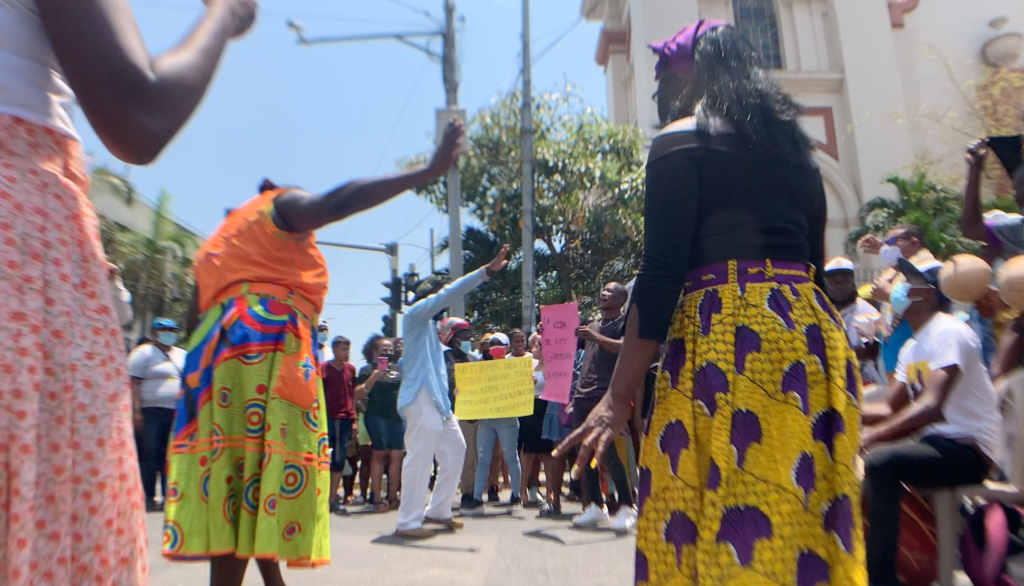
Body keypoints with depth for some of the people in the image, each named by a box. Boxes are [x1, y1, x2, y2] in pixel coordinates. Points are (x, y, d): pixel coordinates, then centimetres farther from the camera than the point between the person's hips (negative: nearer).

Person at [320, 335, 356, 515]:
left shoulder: (350, 369, 10)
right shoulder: (323, 368, 0)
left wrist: (354, 418, 9)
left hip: (345, 419, 4)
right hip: (327, 419, -4)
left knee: (339, 459, 6)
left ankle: (333, 499, 14)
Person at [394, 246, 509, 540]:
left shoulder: (429, 324, 23)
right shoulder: (415, 314, -5)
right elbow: (449, 293, -15)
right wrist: (486, 271, -18)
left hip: (437, 399, 10)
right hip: (421, 398, -10)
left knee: (455, 449, 13)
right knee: (421, 457, -8)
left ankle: (438, 511, 23)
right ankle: (408, 522, 0)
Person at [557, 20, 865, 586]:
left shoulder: (681, 141, -2)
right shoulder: (793, 144, 20)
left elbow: (661, 274, -11)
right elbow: (813, 263, 20)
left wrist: (619, 396, -9)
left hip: (725, 334, -8)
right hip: (813, 335, 8)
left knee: (726, 527, -2)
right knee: (806, 517, 13)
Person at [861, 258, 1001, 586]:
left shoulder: (948, 332, -14)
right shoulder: (912, 348, 14)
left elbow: (931, 406, -27)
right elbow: (891, 410, 13)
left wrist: (870, 438, -32)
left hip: (969, 449, -9)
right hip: (933, 441, 9)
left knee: (880, 461, -32)